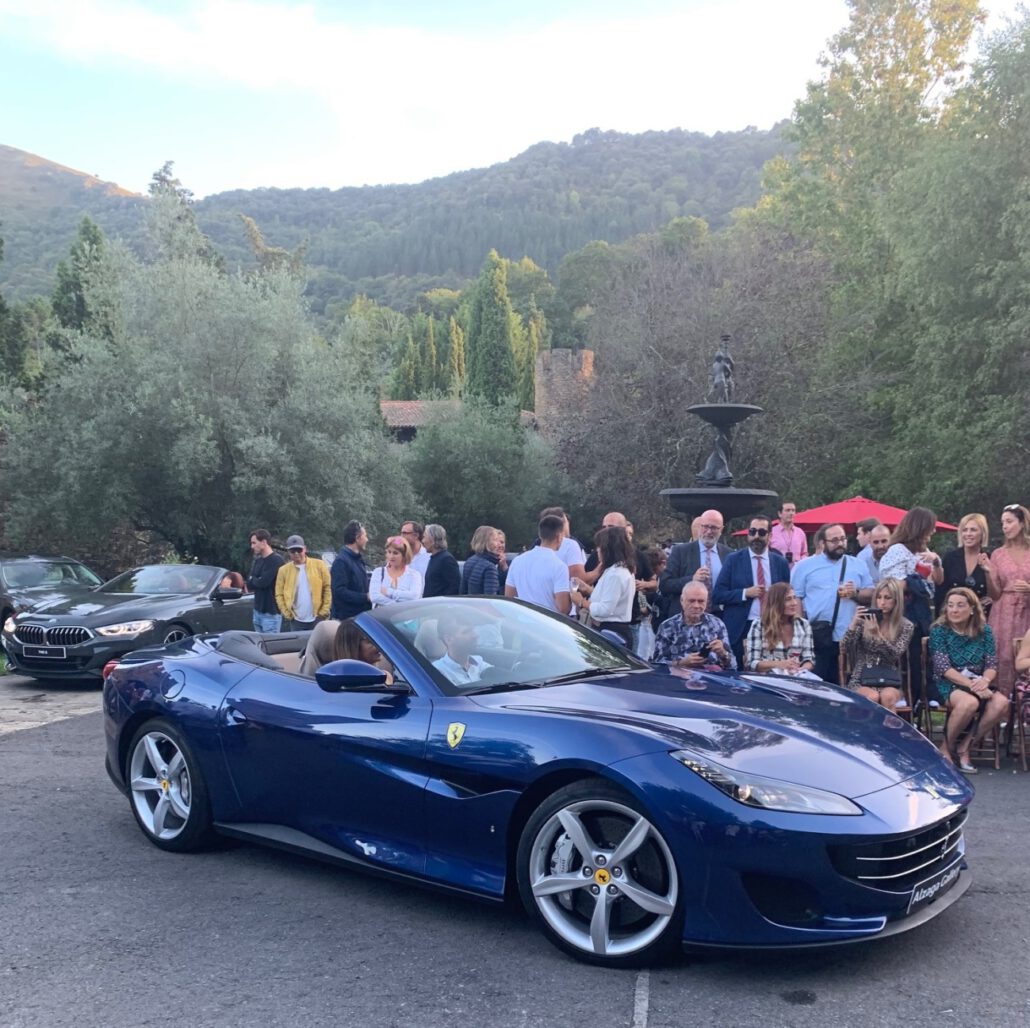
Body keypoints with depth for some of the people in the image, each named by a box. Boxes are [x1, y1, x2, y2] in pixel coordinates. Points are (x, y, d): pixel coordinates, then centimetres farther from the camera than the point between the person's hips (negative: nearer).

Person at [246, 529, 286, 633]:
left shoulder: (276, 560, -14)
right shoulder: (257, 560, 13)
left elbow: (263, 582, -20)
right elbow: (249, 583, 9)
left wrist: (253, 579, -1)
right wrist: (257, 581, -9)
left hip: (271, 612, -8)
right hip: (258, 610, 8)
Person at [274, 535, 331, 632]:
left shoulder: (319, 565, -1)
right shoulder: (284, 570, 2)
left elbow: (328, 588, -1)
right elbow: (279, 594, 3)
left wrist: (324, 611, -6)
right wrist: (287, 614, -6)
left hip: (316, 619, -1)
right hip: (296, 621, 1)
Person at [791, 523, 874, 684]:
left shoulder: (859, 565, 14)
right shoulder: (805, 566, 7)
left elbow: (871, 595, 14)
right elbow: (795, 599, 2)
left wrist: (856, 593, -8)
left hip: (850, 638, 2)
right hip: (816, 638, -2)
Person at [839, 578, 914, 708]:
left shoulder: (906, 626, 3)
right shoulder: (865, 620, 2)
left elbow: (895, 655, -11)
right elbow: (844, 649, -4)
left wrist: (877, 634, -25)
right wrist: (854, 624, -18)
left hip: (889, 682, 0)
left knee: (887, 696, -33)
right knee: (872, 697, -33)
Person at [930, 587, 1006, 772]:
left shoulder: (984, 630, 6)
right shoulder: (939, 630, -5)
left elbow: (992, 664, 1)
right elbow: (943, 668, -13)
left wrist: (984, 681, -22)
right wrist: (972, 685, -25)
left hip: (977, 683, 4)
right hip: (947, 684, -4)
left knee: (1001, 703, -27)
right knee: (969, 702, -37)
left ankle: (964, 747, -10)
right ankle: (946, 748, -12)